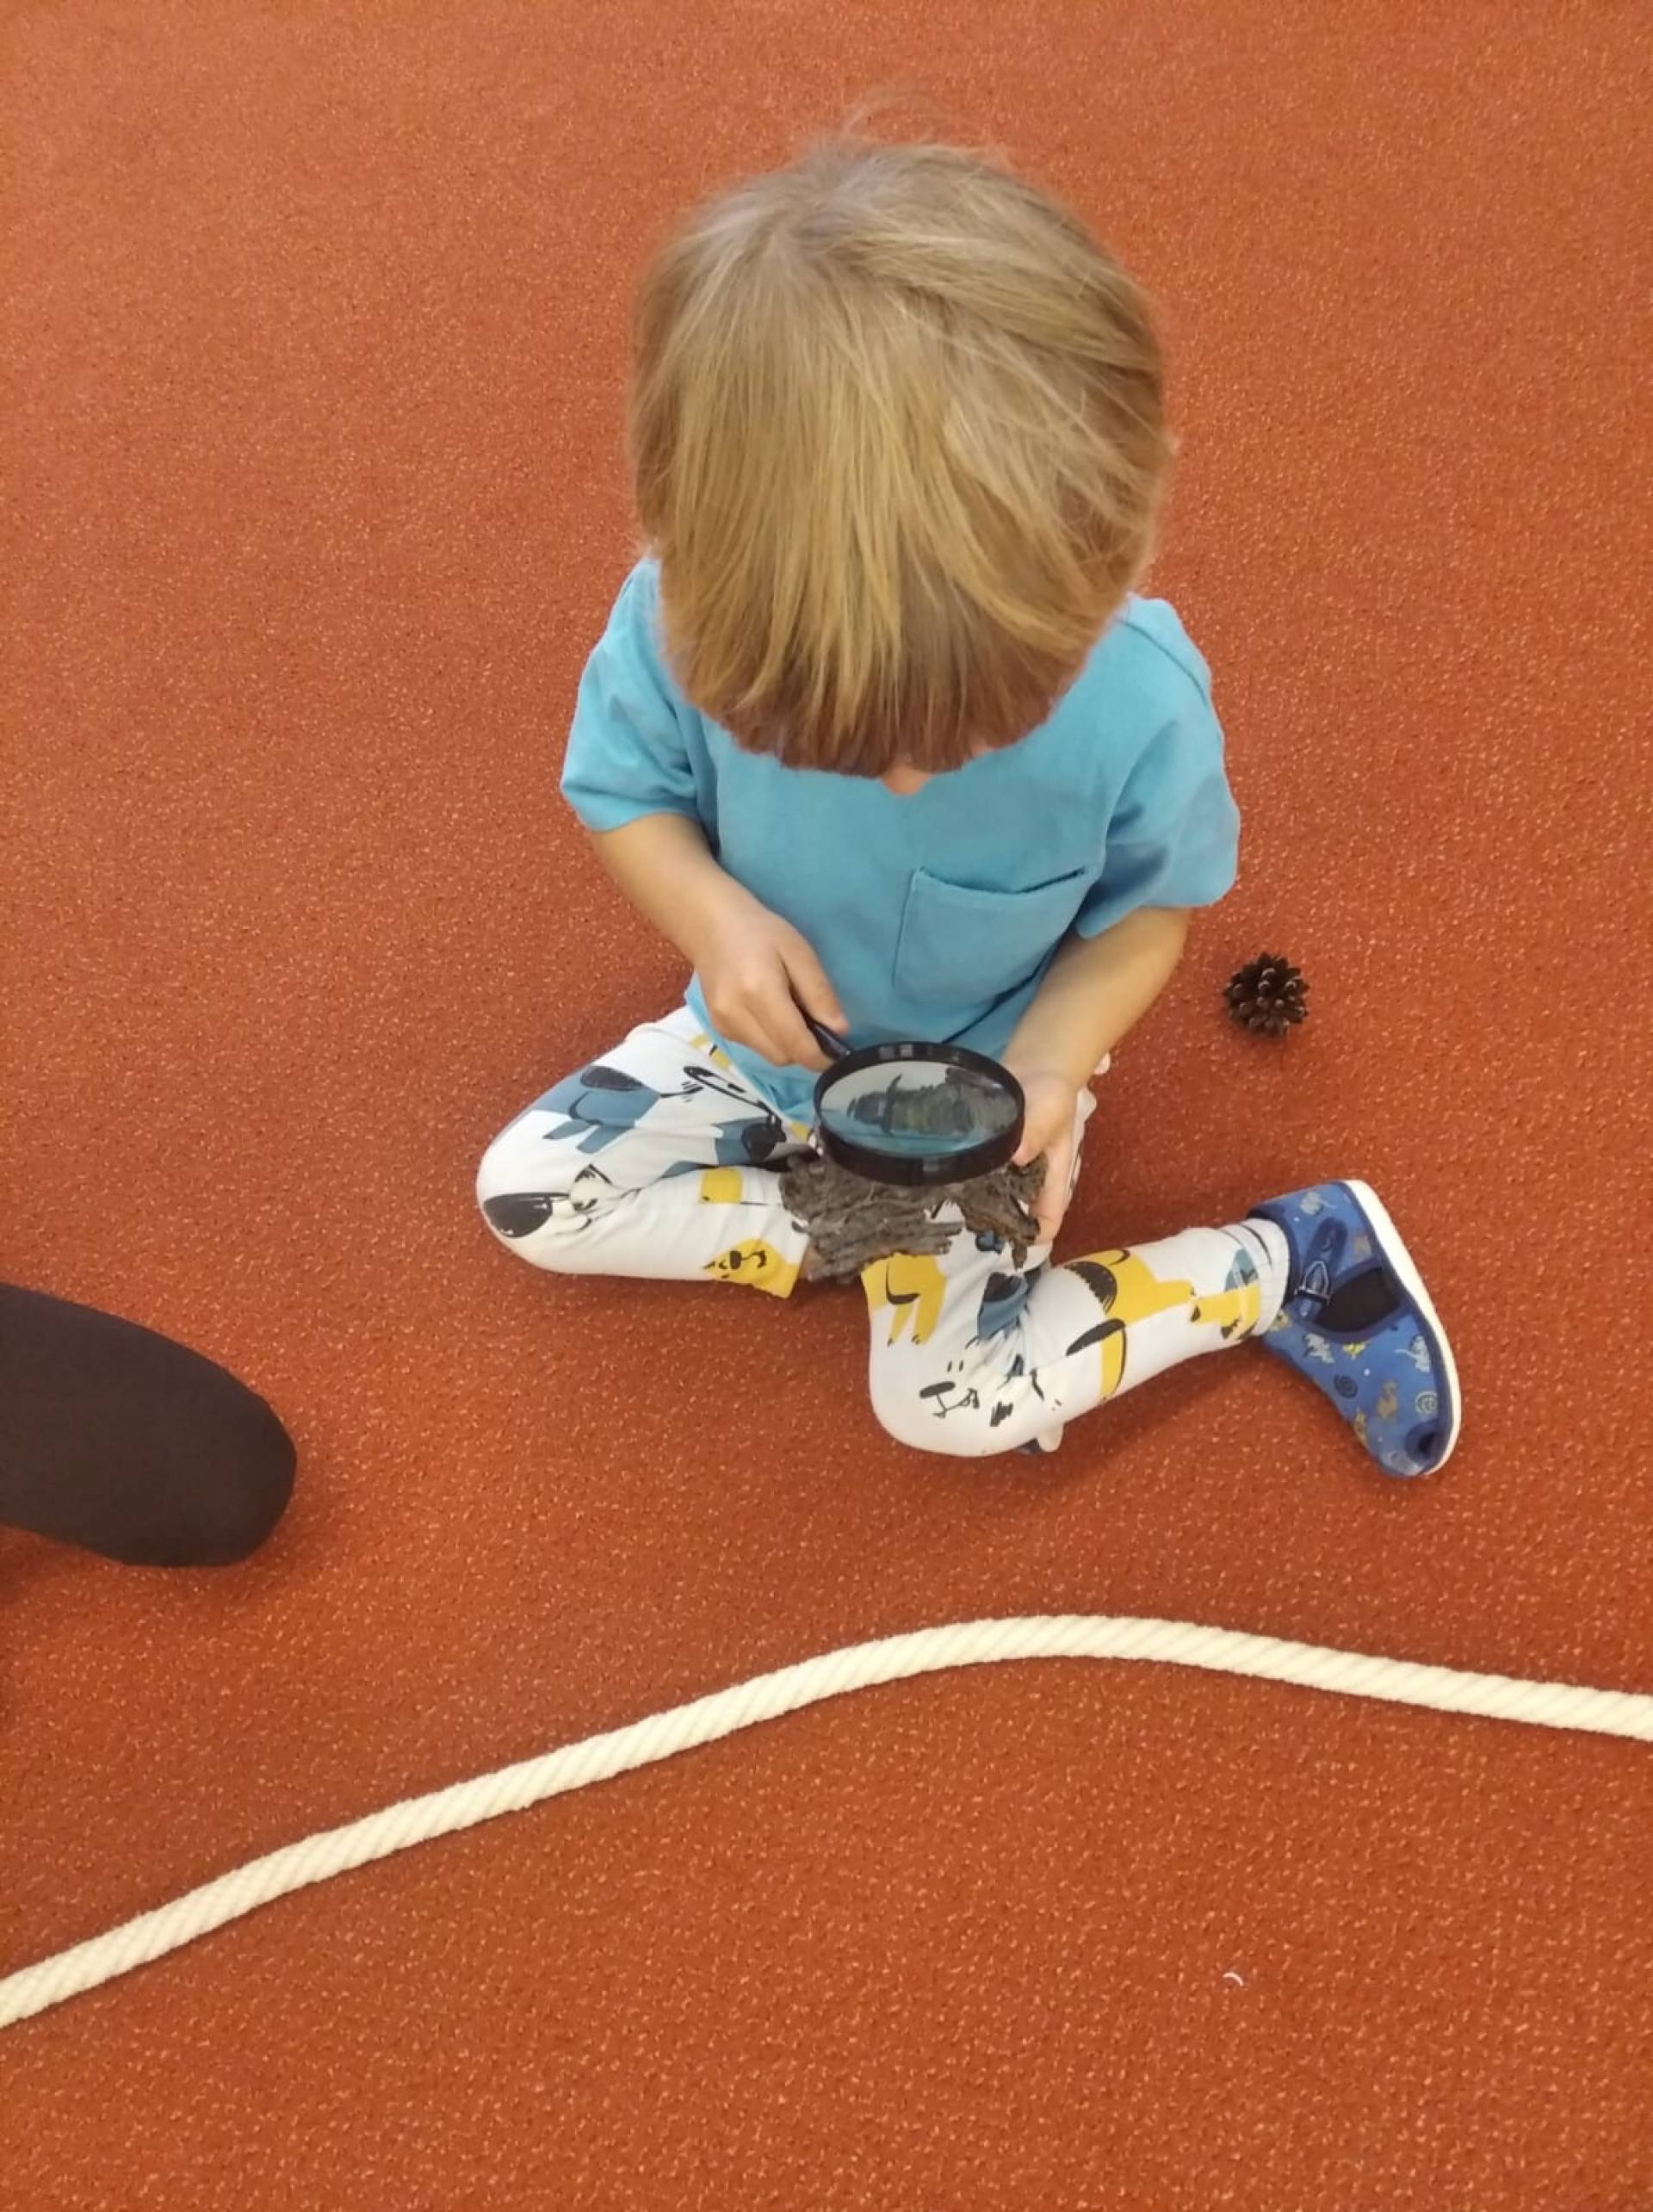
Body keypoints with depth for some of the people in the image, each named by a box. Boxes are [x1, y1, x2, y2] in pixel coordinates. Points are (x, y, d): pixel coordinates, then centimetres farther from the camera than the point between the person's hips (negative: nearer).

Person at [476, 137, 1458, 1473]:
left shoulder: (1141, 702, -34)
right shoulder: (683, 621, -30)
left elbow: (1153, 903, -13)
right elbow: (622, 791, -9)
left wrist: (1052, 1060, -29)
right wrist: (714, 915, -30)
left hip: (982, 1079, -3)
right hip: (769, 1037, 4)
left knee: (946, 1399, -9)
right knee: (525, 1194, -1)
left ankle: (1293, 1259, 7)